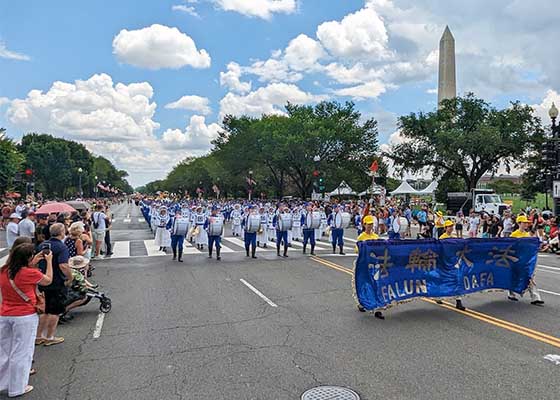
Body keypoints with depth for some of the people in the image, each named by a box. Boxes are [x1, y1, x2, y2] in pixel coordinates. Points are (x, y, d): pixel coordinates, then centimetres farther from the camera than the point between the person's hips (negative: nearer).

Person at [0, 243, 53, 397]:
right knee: (21, 352, 7)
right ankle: (17, 388, 18)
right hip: (25, 317, -6)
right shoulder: (30, 273, -19)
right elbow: (48, 280, 0)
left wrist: (34, 262, 15)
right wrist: (49, 261, 8)